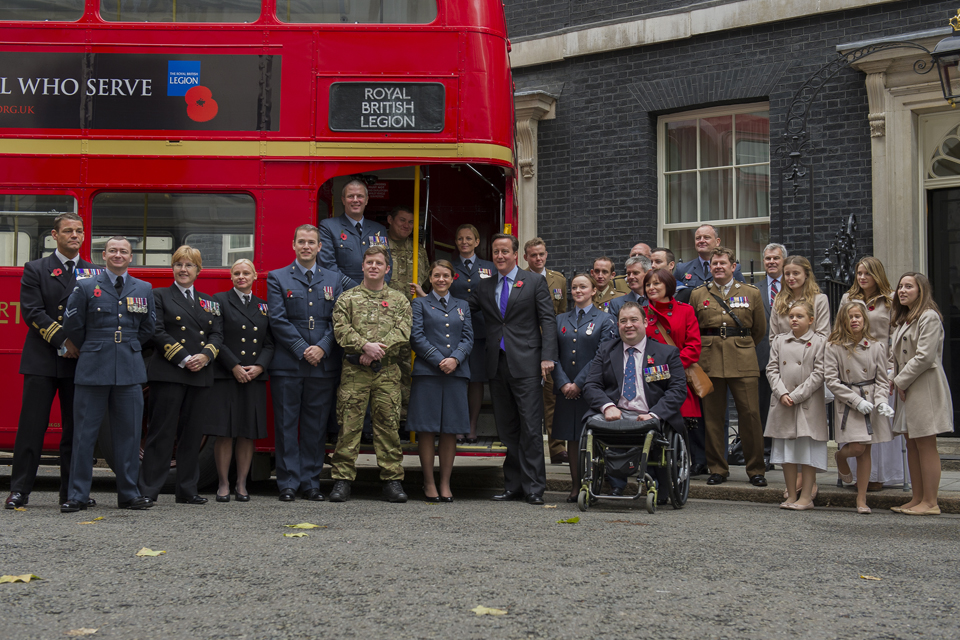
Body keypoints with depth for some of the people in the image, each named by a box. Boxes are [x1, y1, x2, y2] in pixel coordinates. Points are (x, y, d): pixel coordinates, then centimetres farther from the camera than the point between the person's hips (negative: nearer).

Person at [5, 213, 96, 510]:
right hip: (42, 360, -2)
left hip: (79, 361, 2)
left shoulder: (95, 273, 12)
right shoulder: (35, 270, 5)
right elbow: (33, 312, -5)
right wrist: (62, 342, -13)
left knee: (76, 427, 5)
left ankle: (72, 491, 11)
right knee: (32, 426, -2)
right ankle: (19, 490, 3)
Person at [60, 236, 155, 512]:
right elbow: (72, 326, 5)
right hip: (93, 369, -2)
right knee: (85, 433, 0)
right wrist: (92, 350, 12)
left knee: (129, 433, 4)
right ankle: (77, 495, 5)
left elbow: (148, 329, 18)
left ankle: (129, 494, 12)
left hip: (130, 369, 2)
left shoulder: (144, 289, 11)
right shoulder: (86, 287, 4)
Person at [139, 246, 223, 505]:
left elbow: (217, 334, 11)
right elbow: (158, 333, -5)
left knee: (193, 434, 6)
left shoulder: (209, 302, 19)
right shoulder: (160, 296, 6)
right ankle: (148, 490, -1)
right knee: (162, 432, -5)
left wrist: (205, 355, -9)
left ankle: (188, 490, 13)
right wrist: (183, 359, -14)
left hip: (201, 376, 4)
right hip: (168, 374, -4)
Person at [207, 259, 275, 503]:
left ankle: (241, 484, 11)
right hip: (225, 377, -3)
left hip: (255, 379, 3)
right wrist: (234, 367, -13)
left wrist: (259, 367, -7)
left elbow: (269, 343, 10)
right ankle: (223, 484, 5)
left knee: (249, 433, 4)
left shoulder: (264, 306, 15)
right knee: (224, 432, -3)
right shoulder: (220, 300, 3)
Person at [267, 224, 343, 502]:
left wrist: (322, 348, -10)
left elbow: (338, 320, 6)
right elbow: (278, 320, -3)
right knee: (286, 425, 0)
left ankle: (311, 483, 11)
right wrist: (303, 350, -11)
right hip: (287, 365, -2)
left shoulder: (333, 279, 13)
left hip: (324, 365, 2)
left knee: (316, 427, 5)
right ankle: (288, 483, 4)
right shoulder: (277, 278, 6)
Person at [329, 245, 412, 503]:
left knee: (388, 425, 2)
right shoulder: (347, 298, 11)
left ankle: (393, 480, 6)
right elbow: (341, 329, -2)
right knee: (349, 424, -2)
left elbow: (403, 331, -1)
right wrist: (365, 346, -16)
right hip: (354, 372, -1)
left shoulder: (399, 301, 13)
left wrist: (379, 349, -14)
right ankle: (342, 479, 1)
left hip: (388, 373, 1)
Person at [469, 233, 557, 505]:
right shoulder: (484, 287, 16)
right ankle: (513, 485, 13)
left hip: (525, 364, -4)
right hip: (497, 365, 5)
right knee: (507, 430, 7)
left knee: (530, 427, -7)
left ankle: (534, 488, -3)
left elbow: (548, 320, 0)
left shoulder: (534, 282, 4)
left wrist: (547, 357, -10)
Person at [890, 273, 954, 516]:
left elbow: (924, 357, -18)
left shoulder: (929, 317, -11)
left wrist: (901, 380, -11)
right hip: (907, 388, 9)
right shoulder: (904, 320, 18)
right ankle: (917, 499, 14)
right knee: (912, 444, 9)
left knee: (925, 444, -8)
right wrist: (896, 379, 4)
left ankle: (930, 502, -5)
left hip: (924, 388, -9)